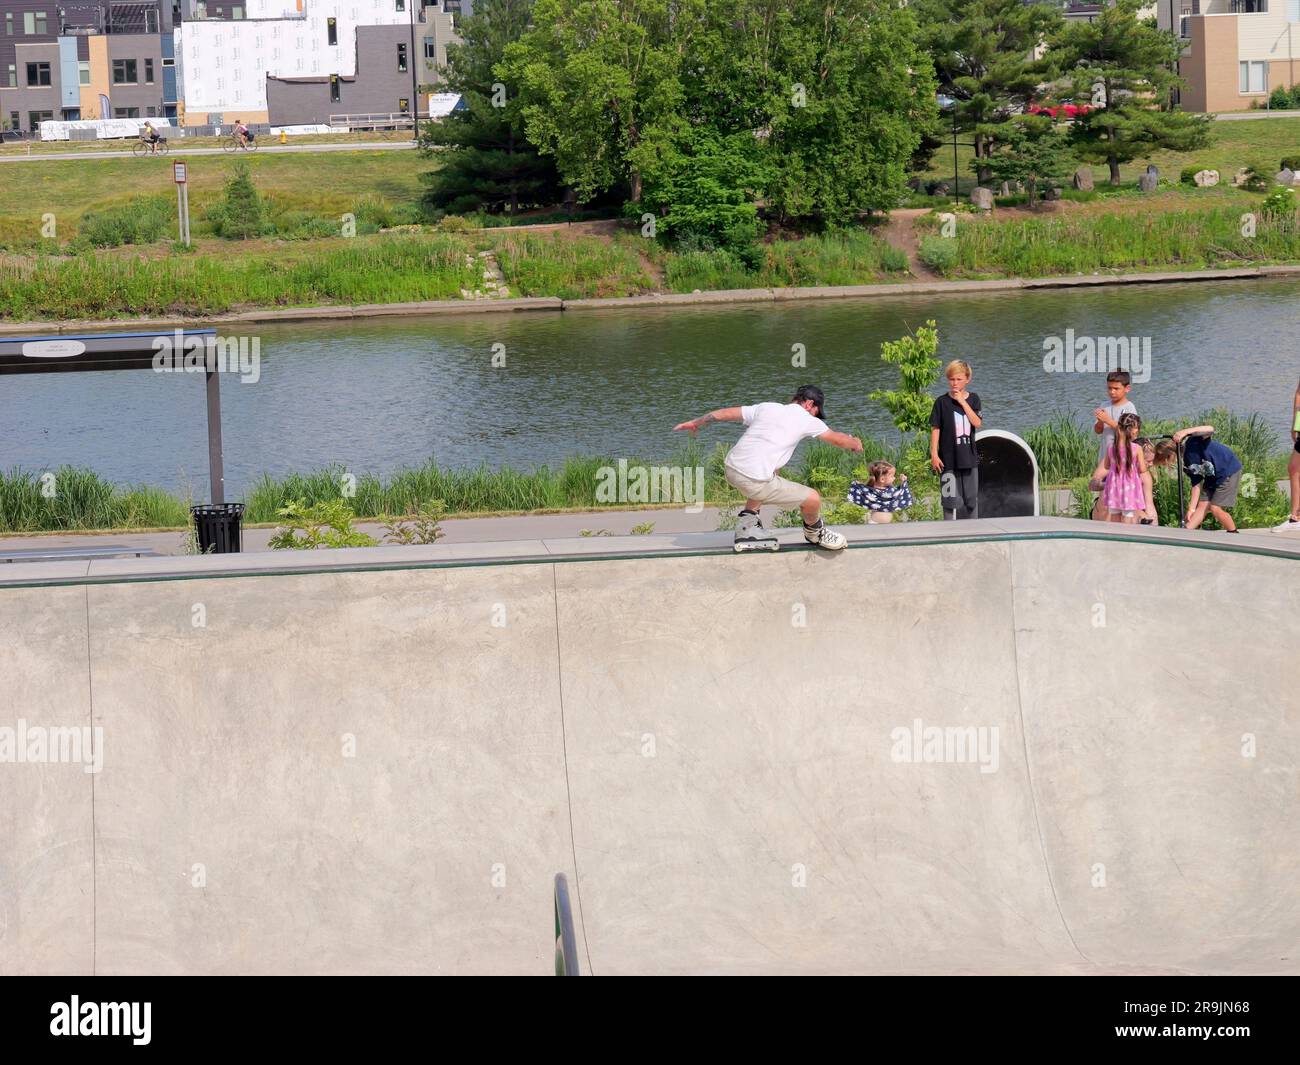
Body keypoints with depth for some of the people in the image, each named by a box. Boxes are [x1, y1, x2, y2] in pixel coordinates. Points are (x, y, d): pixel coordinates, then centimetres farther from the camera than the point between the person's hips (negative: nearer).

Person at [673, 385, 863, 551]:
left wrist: (696, 423, 38)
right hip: (754, 482, -7)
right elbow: (837, 439, 16)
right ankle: (814, 532, 32)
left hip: (730, 469, 7)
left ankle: (747, 527, 31)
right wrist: (855, 443, 38)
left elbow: (725, 413, 25)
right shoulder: (807, 420, 4)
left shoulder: (766, 408, 18)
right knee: (813, 498, 1)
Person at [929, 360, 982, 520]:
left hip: (969, 457, 3)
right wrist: (934, 454, -9)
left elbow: (977, 423, -9)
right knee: (951, 500, -3)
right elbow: (935, 429, -4)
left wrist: (962, 402, -12)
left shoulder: (973, 399, 5)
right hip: (949, 458, -3)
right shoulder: (942, 402, -3)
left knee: (972, 499, 9)